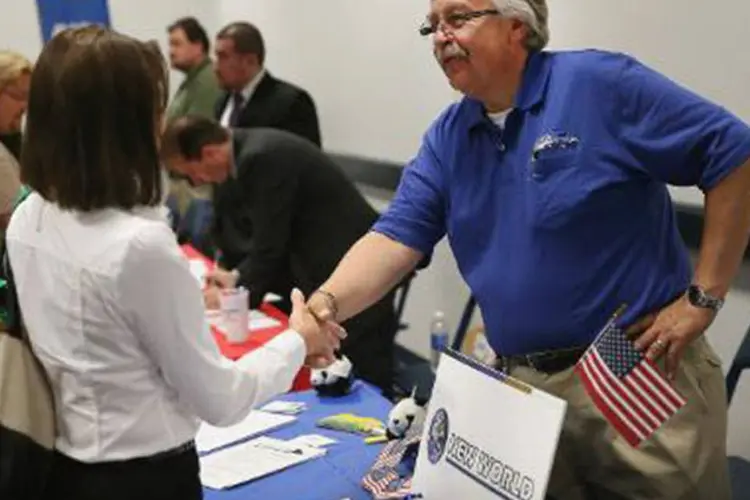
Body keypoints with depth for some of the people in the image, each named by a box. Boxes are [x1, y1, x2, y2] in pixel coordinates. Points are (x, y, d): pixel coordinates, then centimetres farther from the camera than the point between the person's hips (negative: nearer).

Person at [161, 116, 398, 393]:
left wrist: (234, 294, -4)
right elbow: (269, 237, 17)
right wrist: (238, 275, 5)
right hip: (323, 269, 10)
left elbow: (270, 244, -18)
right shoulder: (246, 151, 8)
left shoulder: (262, 157, -21)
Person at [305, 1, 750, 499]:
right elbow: (395, 238, -2)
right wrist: (327, 302, -22)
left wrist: (702, 298, -12)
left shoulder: (601, 84, -11)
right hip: (524, 387, 5)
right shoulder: (446, 138, 6)